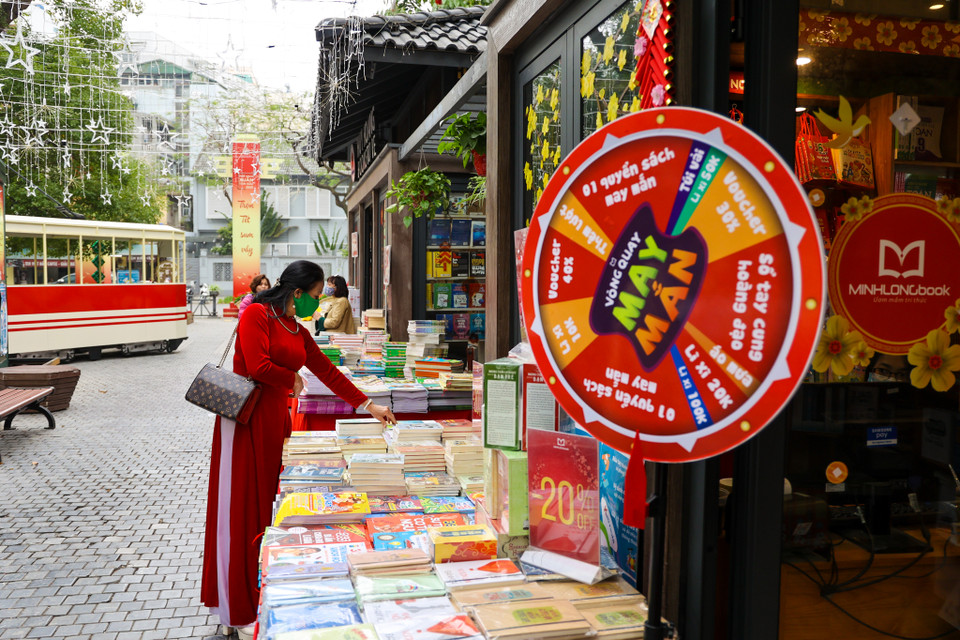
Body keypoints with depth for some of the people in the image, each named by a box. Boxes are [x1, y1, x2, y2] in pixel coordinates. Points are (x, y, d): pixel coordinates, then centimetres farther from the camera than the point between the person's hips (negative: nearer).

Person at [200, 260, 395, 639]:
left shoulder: (299, 333, 15)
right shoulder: (256, 314, -9)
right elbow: (258, 367, -19)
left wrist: (368, 406, 17)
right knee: (242, 508, 0)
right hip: (244, 421, -7)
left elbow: (327, 371, 17)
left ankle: (265, 595, 22)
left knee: (269, 503, 10)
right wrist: (293, 379, -2)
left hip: (275, 421, 7)